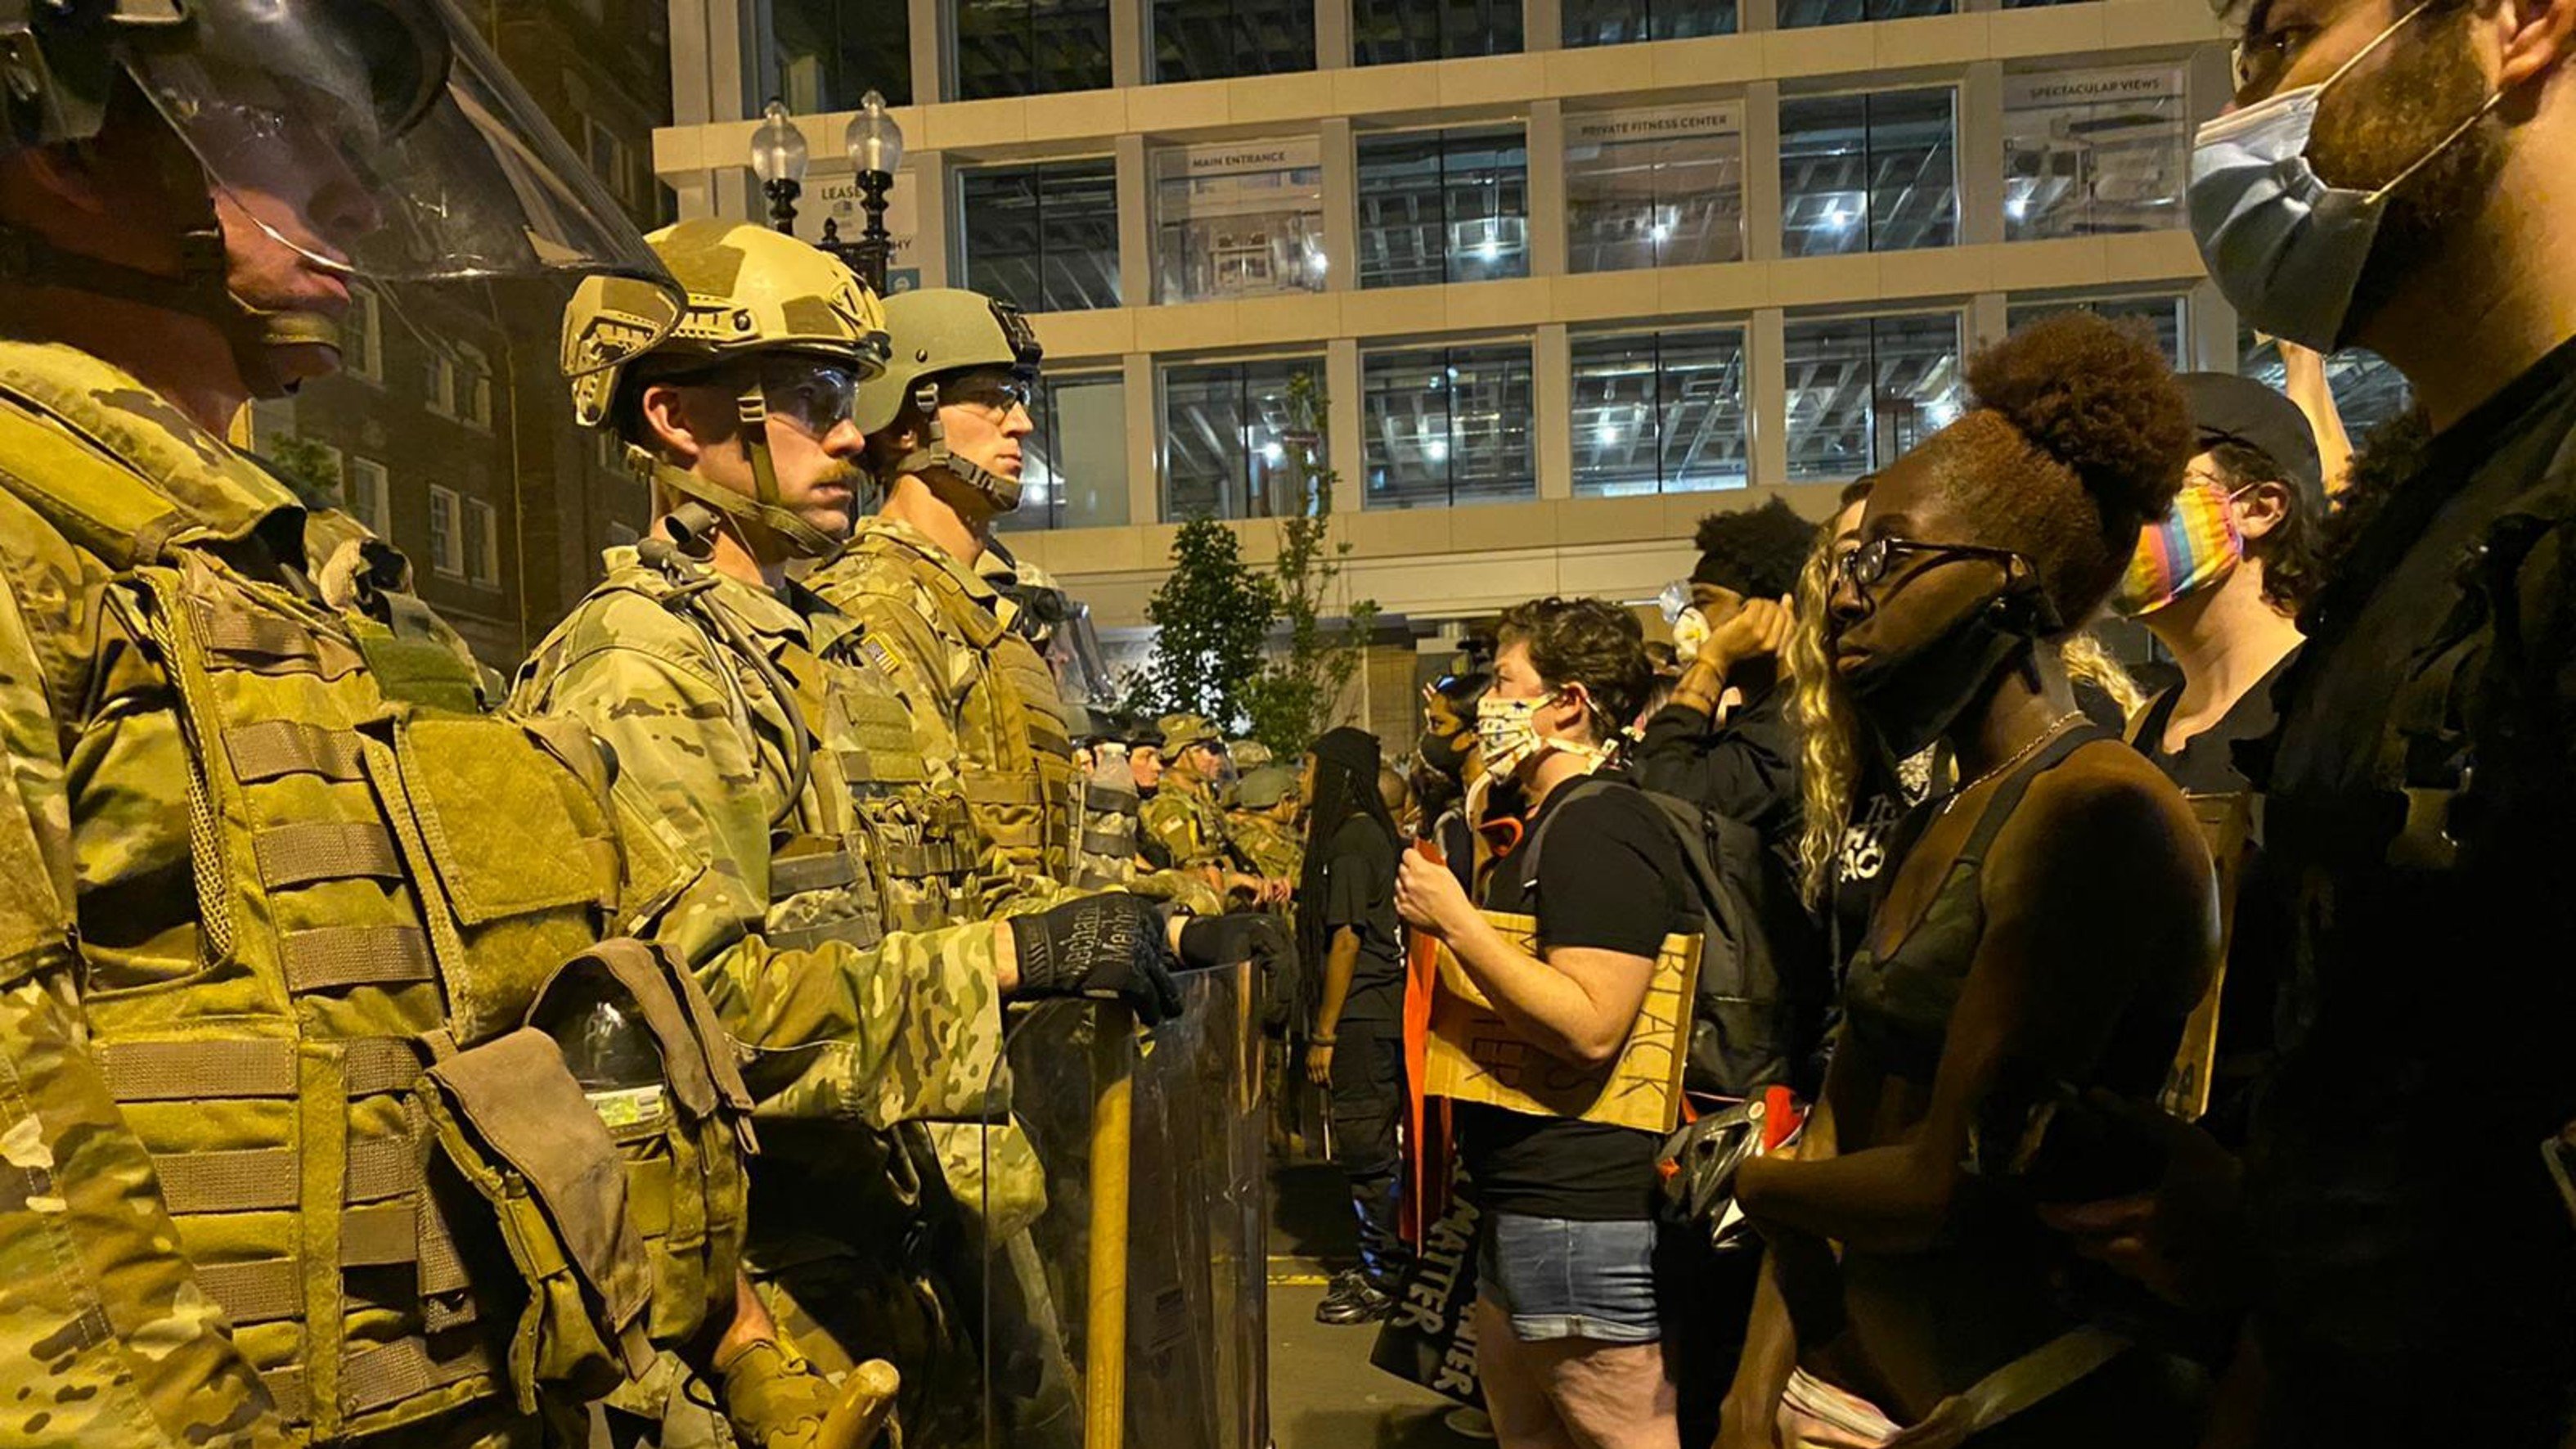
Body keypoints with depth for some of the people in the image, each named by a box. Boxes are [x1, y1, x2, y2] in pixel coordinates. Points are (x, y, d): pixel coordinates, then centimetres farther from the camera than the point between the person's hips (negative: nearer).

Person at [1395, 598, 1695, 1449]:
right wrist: (1449, 924, 14)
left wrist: (1455, 921, -20)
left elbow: (1588, 1029, -27)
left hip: (1583, 1218, -11)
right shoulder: (1553, 822, 17)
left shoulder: (1597, 826, -17)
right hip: (1527, 1209, 11)